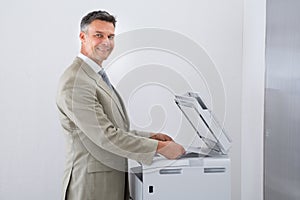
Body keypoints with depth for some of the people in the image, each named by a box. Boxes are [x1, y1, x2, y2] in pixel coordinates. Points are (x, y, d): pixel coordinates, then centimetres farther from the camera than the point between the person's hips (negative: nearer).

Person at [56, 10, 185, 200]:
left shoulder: (97, 76, 13)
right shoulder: (75, 82, -18)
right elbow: (105, 136, -22)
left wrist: (150, 136, 5)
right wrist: (159, 147, -20)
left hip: (114, 180, 9)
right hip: (93, 184, -9)